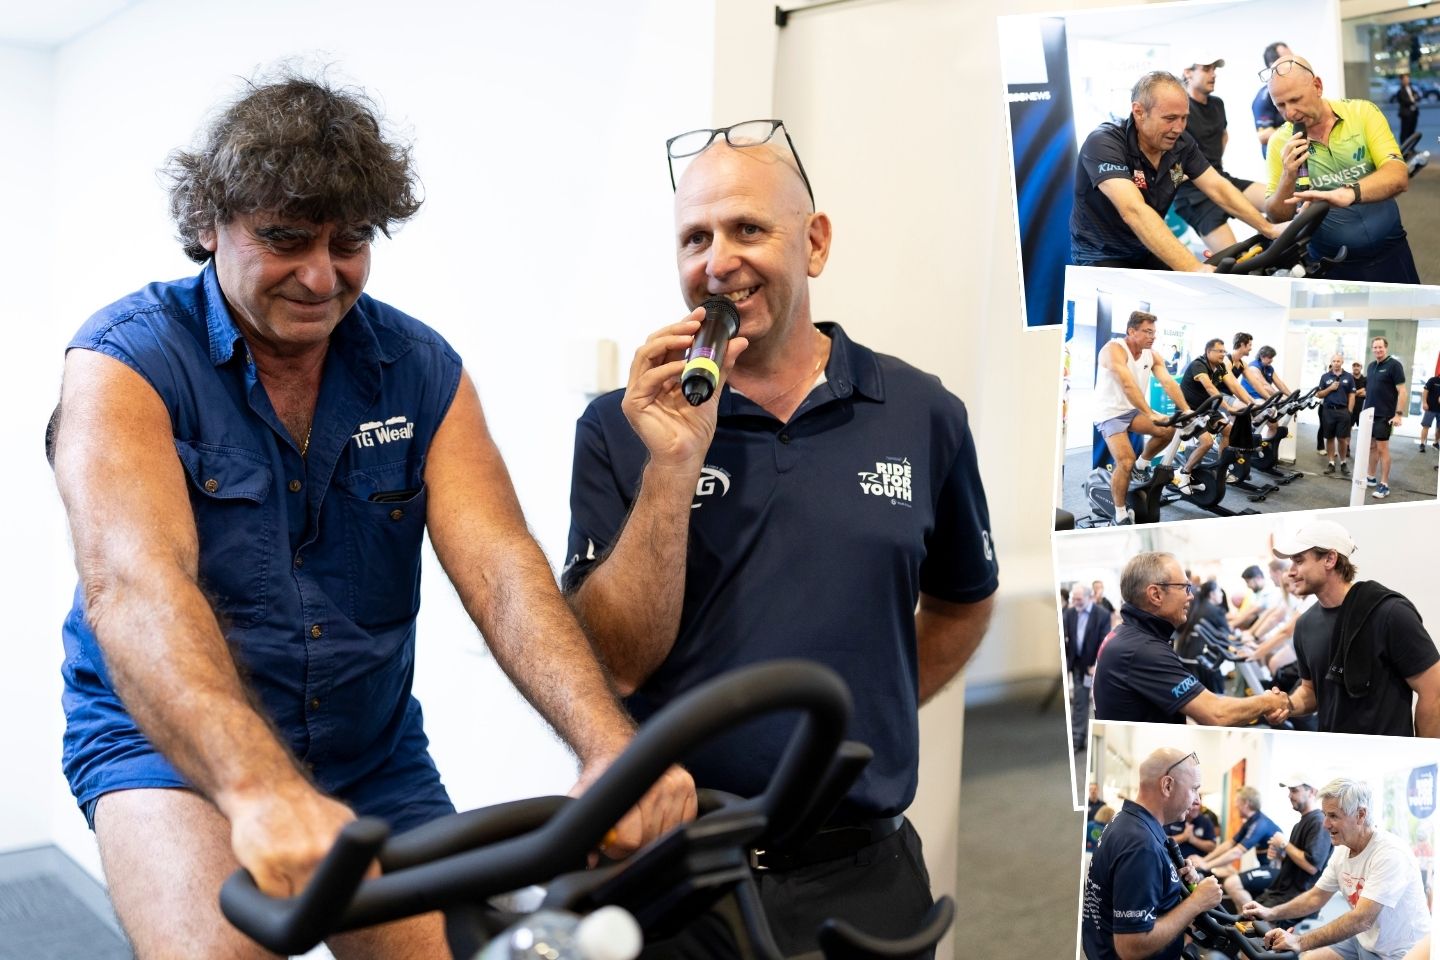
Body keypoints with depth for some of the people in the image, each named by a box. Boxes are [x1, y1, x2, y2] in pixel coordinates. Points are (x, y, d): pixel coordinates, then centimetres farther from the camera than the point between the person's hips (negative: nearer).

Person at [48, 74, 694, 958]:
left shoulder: (423, 370, -4)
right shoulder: (128, 360, -14)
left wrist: (611, 747, -35)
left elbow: (500, 567, -17)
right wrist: (260, 788, -48)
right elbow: (132, 586, -30)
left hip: (372, 748, 4)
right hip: (170, 739, -3)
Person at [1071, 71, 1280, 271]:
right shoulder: (1104, 143, -25)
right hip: (1102, 258, -7)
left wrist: (1268, 229, -9)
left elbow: (1218, 189, 3)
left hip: (1149, 252, 7)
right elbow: (1134, 211, -37)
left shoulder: (1181, 143, -3)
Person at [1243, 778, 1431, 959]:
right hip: (1363, 942, 8)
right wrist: (1271, 913, -4)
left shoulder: (1390, 853, -24)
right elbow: (1315, 897, 12)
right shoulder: (1342, 850, 2)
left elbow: (1362, 919, -32)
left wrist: (1301, 942, -36)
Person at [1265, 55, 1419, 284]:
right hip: (1330, 265, 0)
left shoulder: (1363, 112, -8)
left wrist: (1349, 193, -40)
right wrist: (1289, 177, -22)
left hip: (1388, 253, 0)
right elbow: (1277, 216, -3)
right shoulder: (1280, 142, -6)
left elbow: (1398, 177, -21)